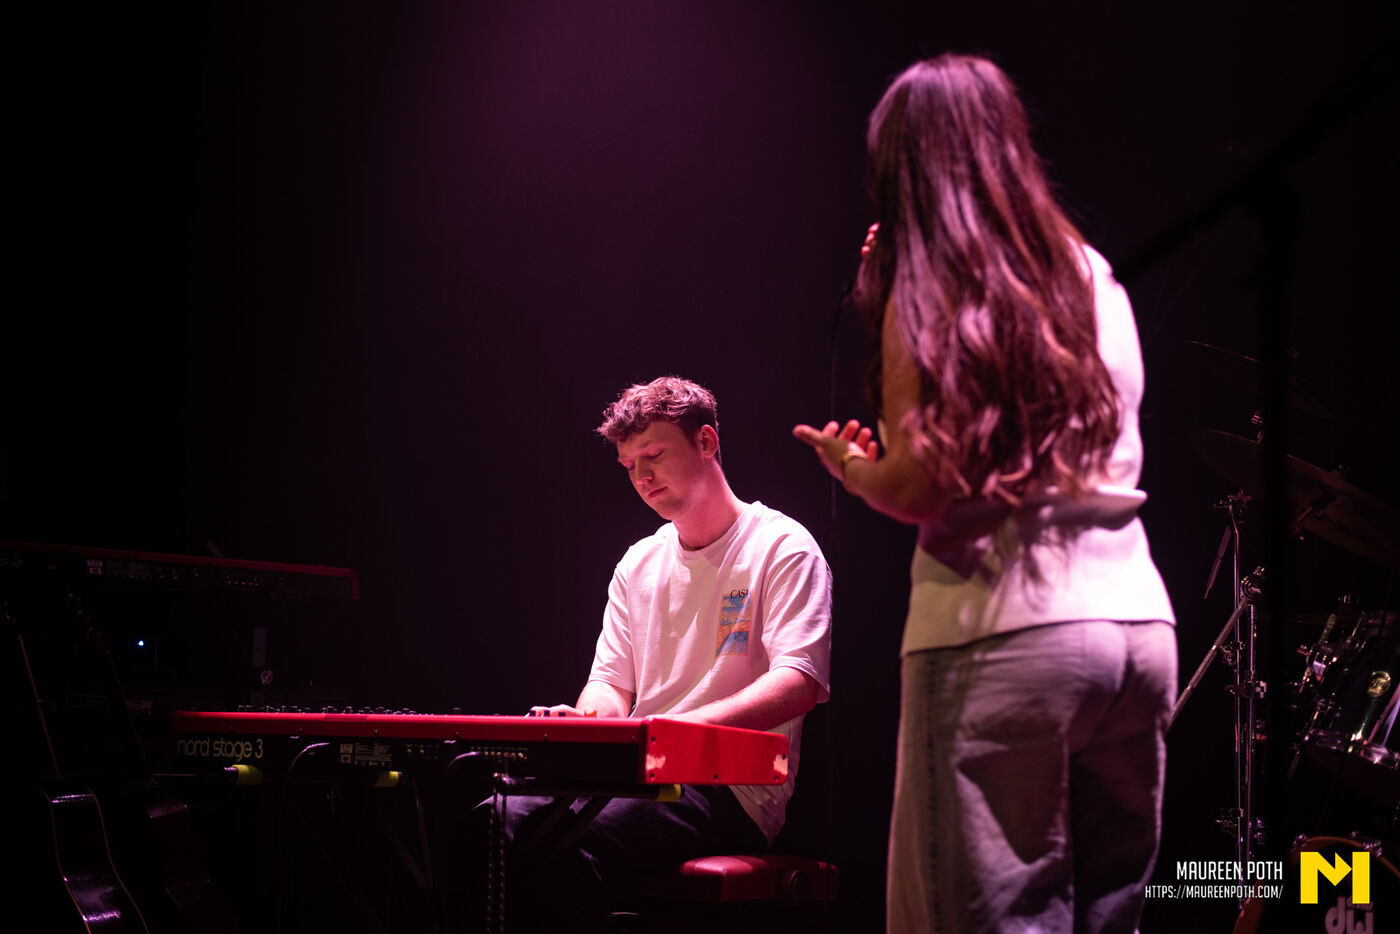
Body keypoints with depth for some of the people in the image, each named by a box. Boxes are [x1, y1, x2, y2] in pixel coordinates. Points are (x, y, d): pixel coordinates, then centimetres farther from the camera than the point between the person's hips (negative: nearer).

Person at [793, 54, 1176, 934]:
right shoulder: (1092, 276, 14)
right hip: (1142, 623, 6)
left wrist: (849, 464, 13)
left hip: (1003, 631, -6)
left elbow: (918, 487, -10)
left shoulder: (927, 292, -3)